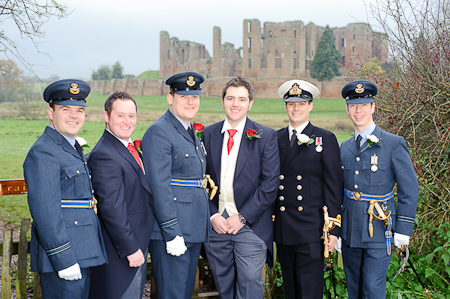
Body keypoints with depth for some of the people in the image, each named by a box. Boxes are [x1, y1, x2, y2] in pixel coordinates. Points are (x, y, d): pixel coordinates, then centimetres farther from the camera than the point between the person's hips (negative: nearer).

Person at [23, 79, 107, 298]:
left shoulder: (73, 149, 17)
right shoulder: (43, 153, -15)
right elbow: (45, 212, -21)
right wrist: (64, 260, -22)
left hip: (81, 254, 10)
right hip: (63, 255, -10)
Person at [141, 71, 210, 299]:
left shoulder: (192, 133, 16)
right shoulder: (159, 132, -12)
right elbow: (159, 186, -18)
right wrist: (172, 234, -20)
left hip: (193, 230, 9)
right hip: (171, 231, -9)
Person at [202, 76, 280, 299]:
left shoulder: (266, 136, -1)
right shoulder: (208, 135, 7)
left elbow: (269, 185, -7)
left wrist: (242, 218, -11)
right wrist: (213, 216, -4)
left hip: (250, 225, -3)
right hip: (215, 224, 3)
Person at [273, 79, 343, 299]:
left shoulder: (325, 139, 0)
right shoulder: (275, 139, 10)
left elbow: (333, 186, -3)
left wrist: (333, 228, -7)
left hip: (311, 230, -4)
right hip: (282, 230, 4)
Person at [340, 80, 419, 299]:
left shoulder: (394, 144, -7)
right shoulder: (345, 147, 9)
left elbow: (409, 190, -6)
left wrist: (403, 229, -9)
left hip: (379, 229, -5)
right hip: (350, 230, 5)